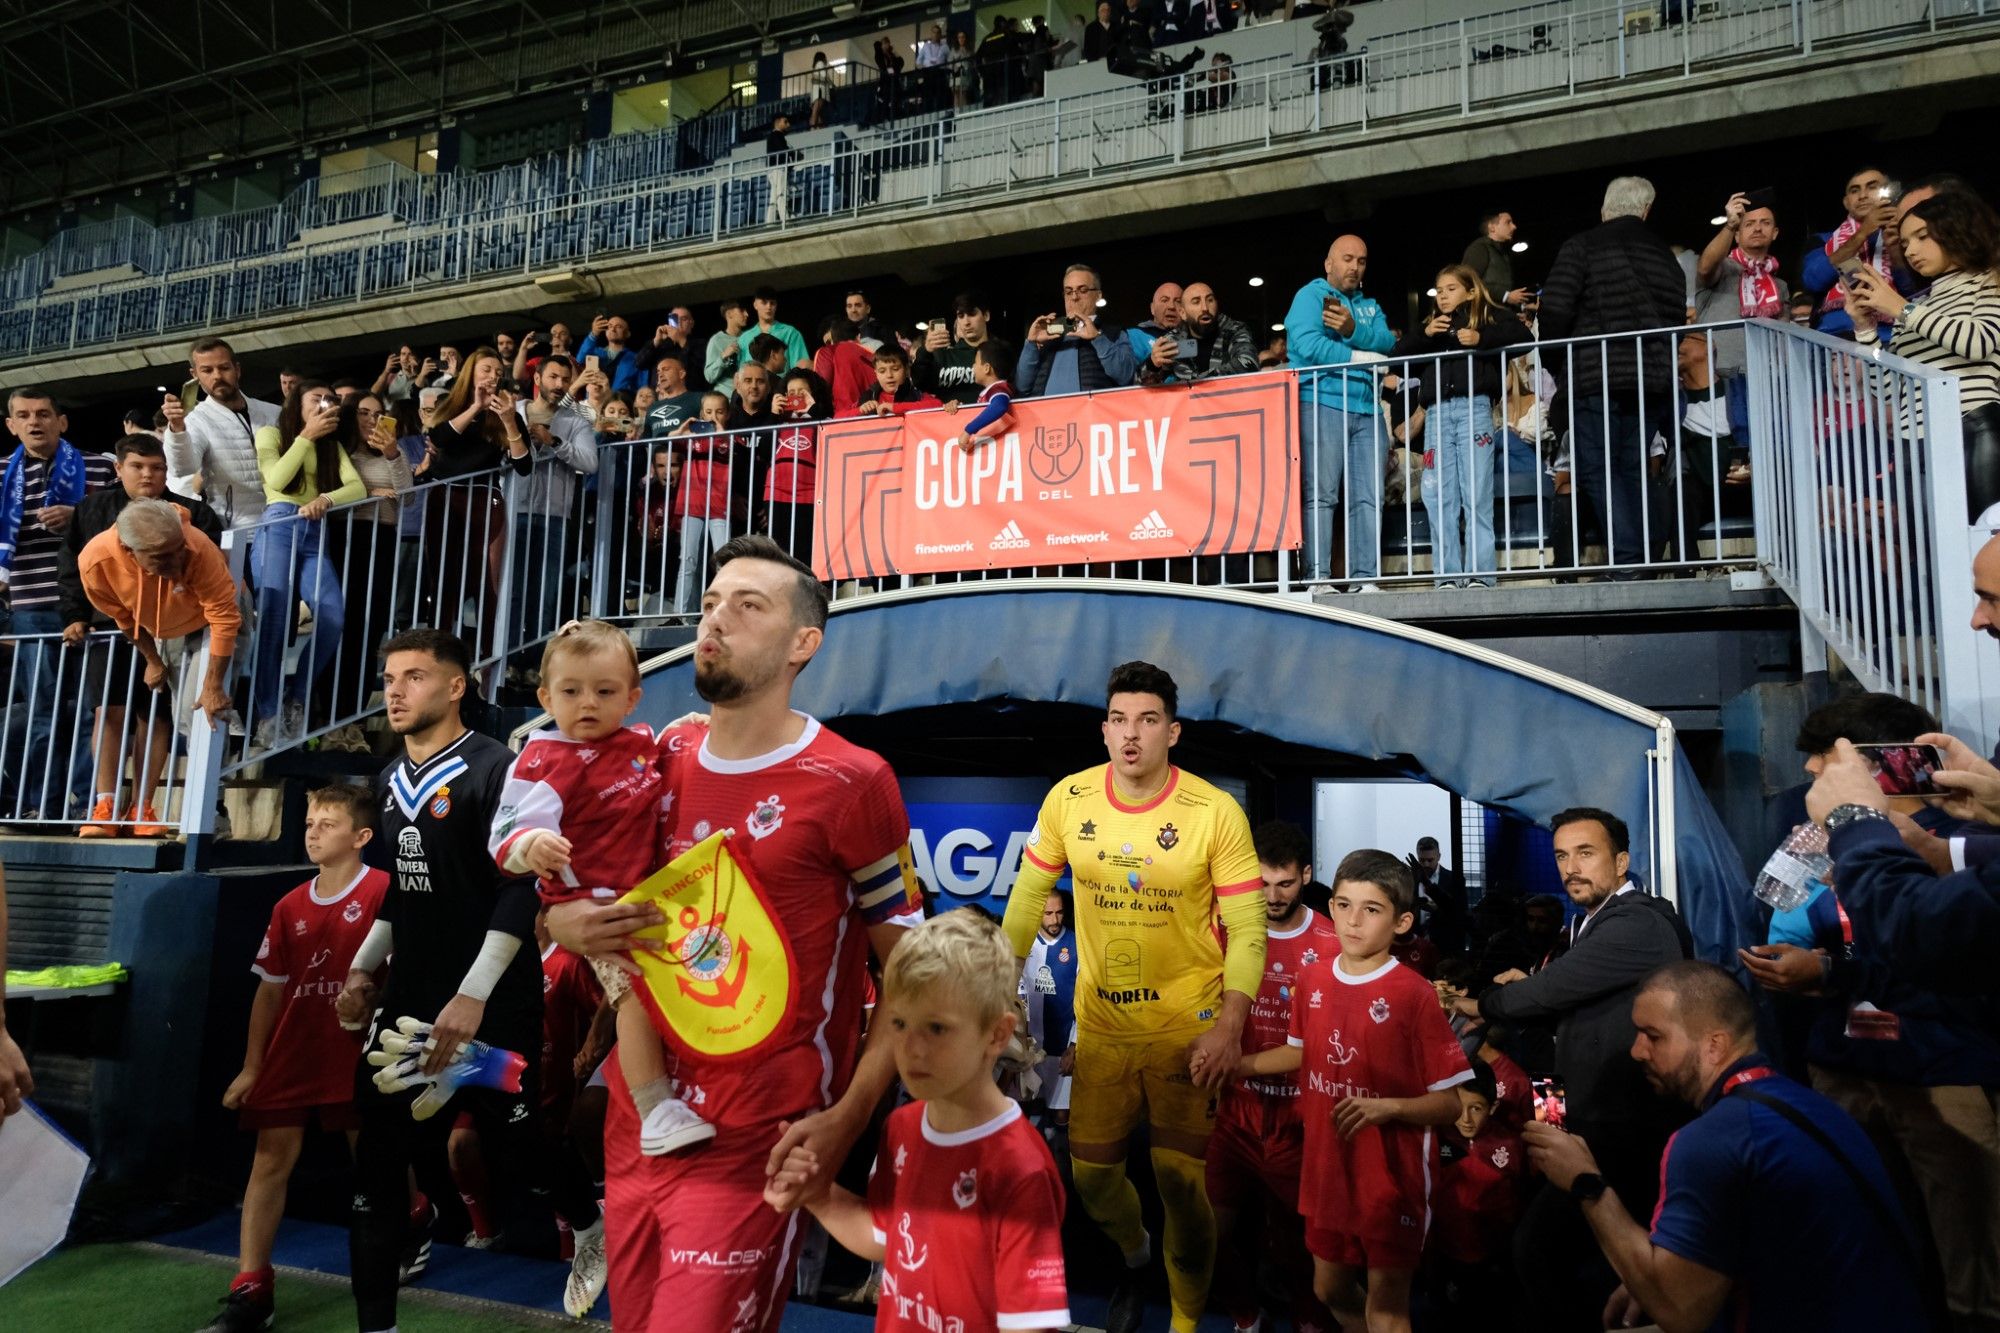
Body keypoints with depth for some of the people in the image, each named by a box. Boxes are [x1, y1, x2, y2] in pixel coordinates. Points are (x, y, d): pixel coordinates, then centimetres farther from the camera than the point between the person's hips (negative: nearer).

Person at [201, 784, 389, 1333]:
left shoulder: (383, 891, -12)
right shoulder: (290, 907, 6)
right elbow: (271, 988, 11)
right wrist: (251, 1066, 11)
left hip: (359, 1055, -5)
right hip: (290, 1055, 5)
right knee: (270, 1160, 5)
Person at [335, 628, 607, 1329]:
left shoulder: (493, 769, -14)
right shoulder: (390, 779, 11)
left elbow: (521, 891, -19)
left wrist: (473, 996, -22)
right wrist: (363, 968, 17)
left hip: (492, 1006, -7)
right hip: (410, 1000, 7)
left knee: (509, 1139, 6)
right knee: (376, 1158, 4)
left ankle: (590, 1224, 36)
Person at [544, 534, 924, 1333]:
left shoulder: (850, 783, -12)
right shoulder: (661, 761, 5)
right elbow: (575, 887, 18)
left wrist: (847, 1117, -14)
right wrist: (563, 924, -5)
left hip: (754, 1144, -6)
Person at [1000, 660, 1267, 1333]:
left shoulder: (1216, 812, -15)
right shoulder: (1068, 799, -7)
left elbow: (1247, 928, -11)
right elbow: (1028, 895, 5)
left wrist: (1229, 1026, -21)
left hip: (1187, 1027, -3)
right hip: (1100, 1025, 3)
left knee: (1180, 1182, 1)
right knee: (1090, 1174, 13)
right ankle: (1133, 1254, 49)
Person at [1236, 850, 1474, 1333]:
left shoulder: (1414, 994, -18)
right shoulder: (1314, 978, -2)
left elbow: (1448, 1103, -14)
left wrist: (1387, 1107, -30)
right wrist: (1236, 1065, 11)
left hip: (1392, 1174, -5)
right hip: (1327, 1165, 6)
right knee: (1330, 1290, 22)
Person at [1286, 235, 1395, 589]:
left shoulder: (1369, 306, 25)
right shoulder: (1310, 295, 8)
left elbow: (1387, 341, 6)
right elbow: (1309, 345, -10)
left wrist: (1353, 330, -12)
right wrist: (1361, 357, -5)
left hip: (1366, 409, 6)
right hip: (1322, 403, -6)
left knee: (1368, 497, -2)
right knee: (1321, 495, -10)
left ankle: (1365, 580, -2)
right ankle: (1319, 578, -12)